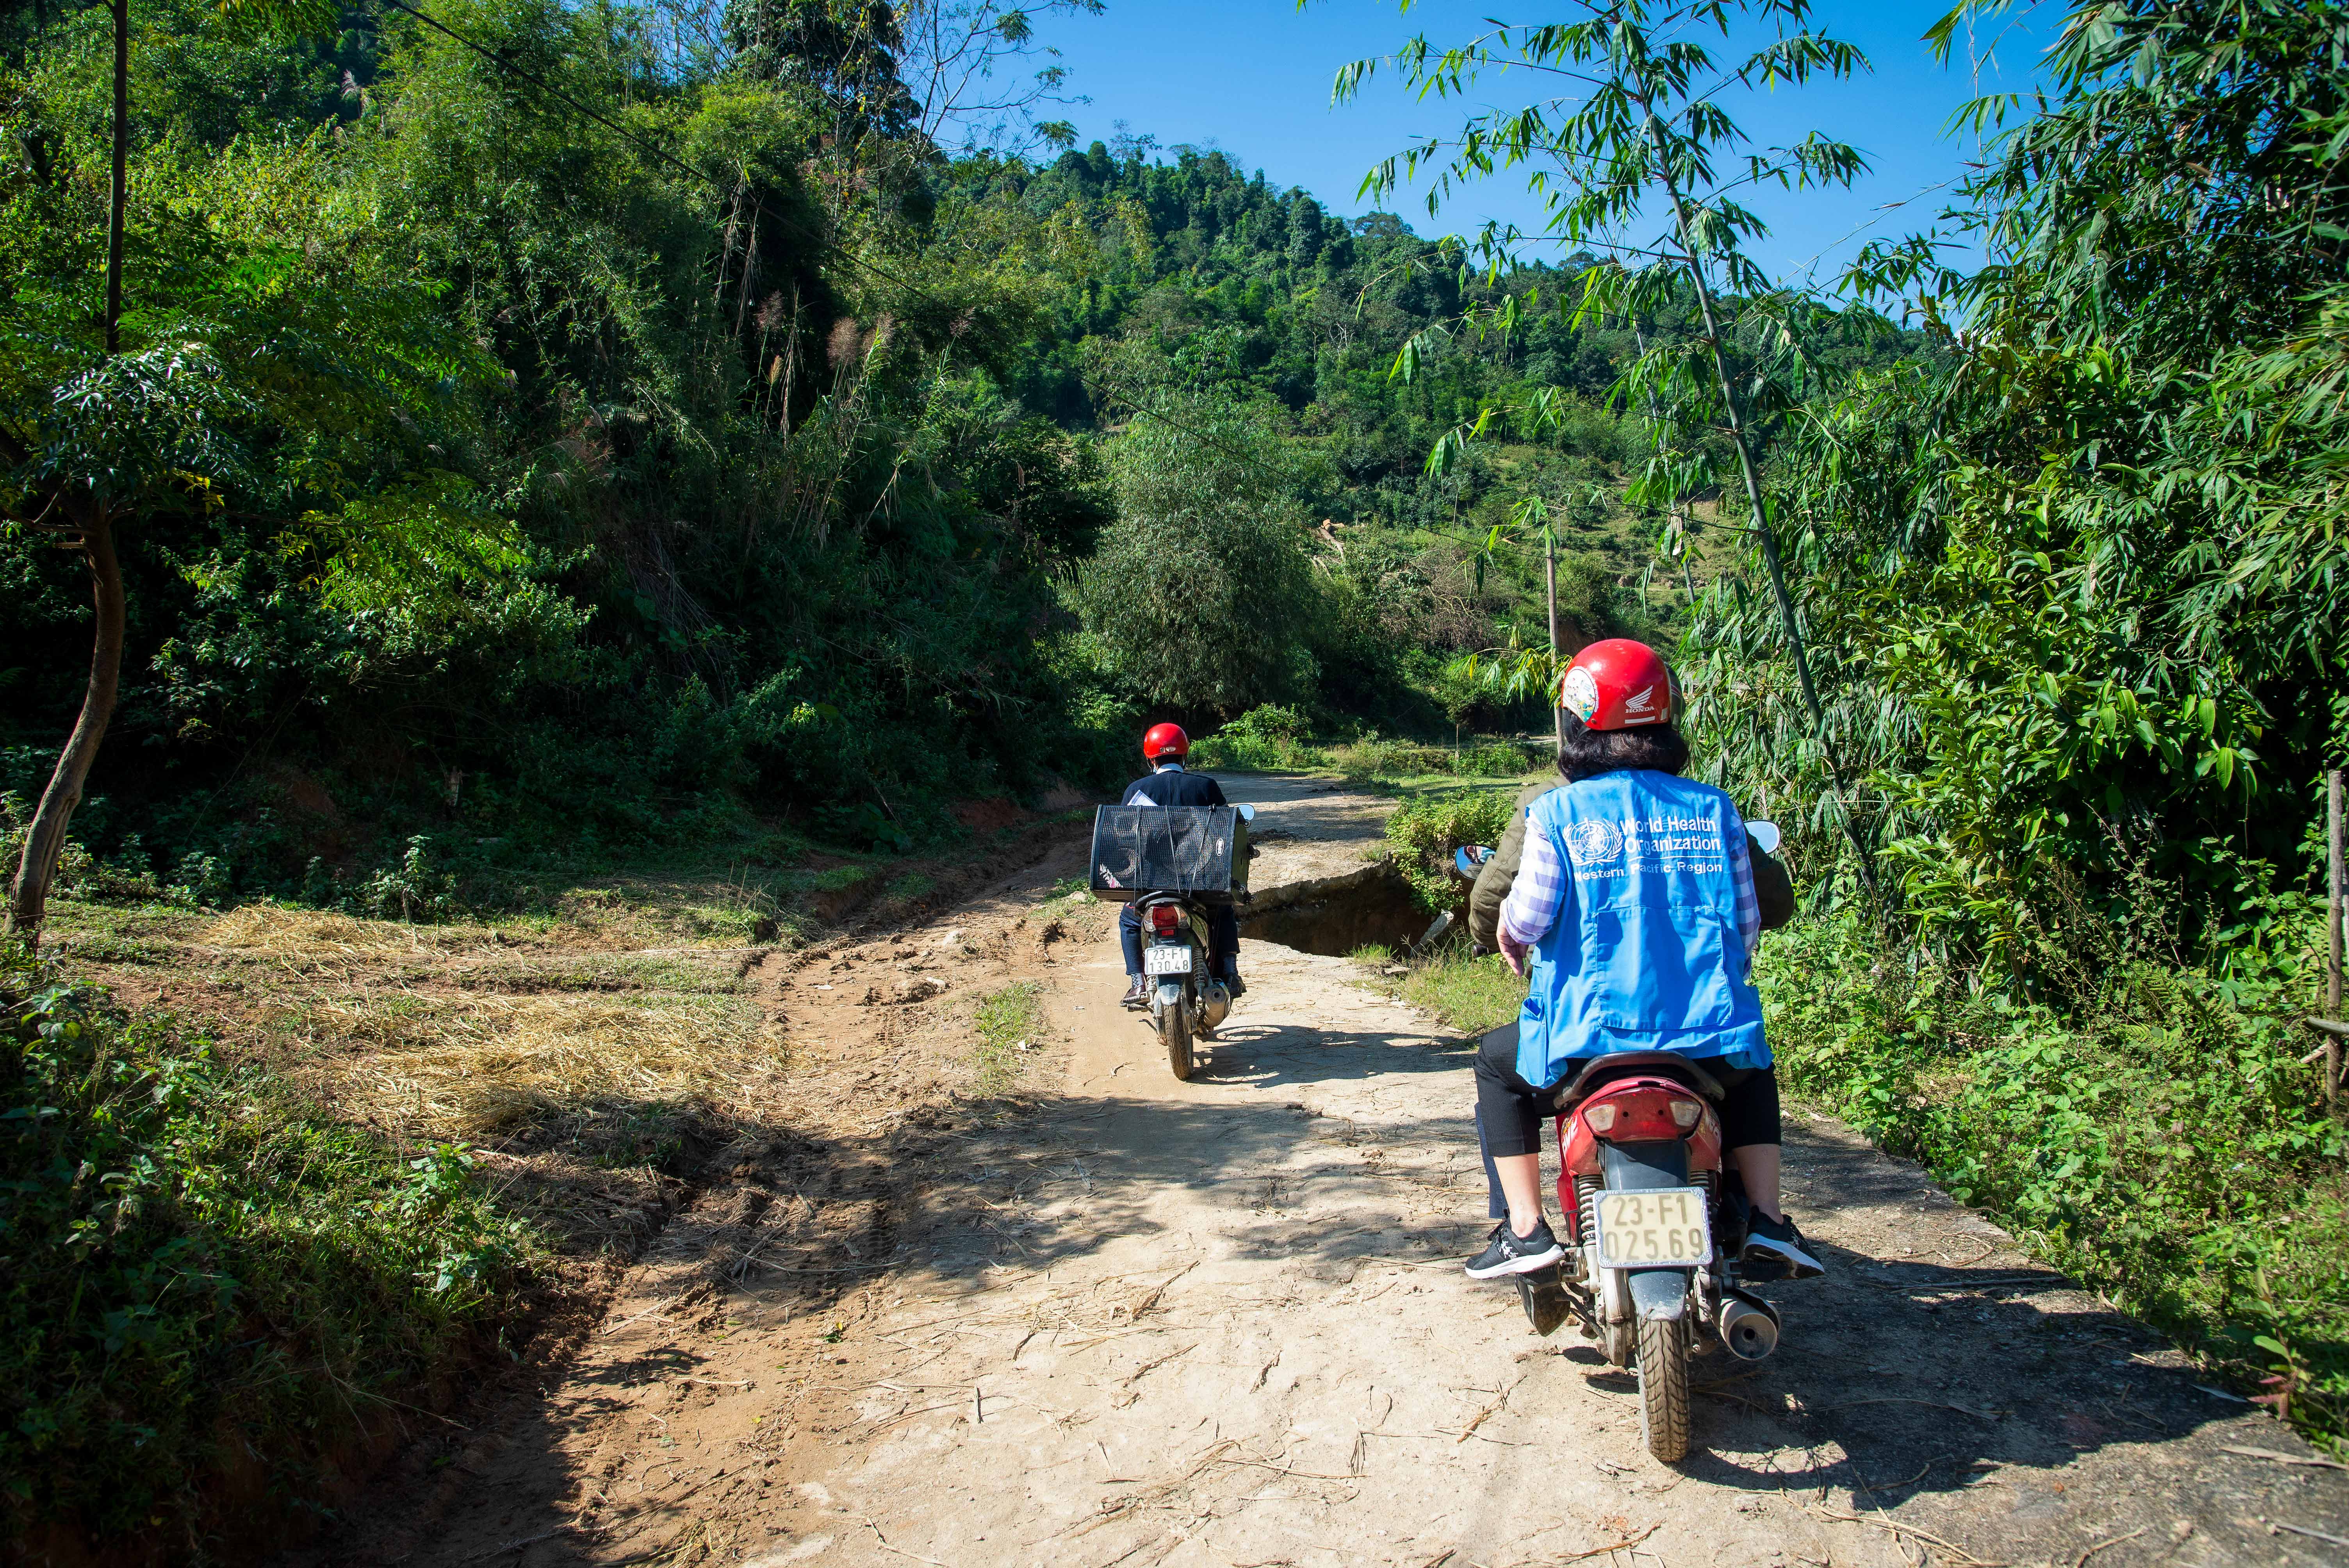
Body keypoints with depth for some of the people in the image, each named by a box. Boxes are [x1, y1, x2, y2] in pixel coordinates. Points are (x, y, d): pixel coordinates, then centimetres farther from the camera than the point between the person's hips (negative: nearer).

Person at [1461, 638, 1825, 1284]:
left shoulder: (1555, 813, -5)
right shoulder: (1714, 809, 4)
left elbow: (1525, 919, -10)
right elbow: (1751, 919, 8)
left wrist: (1511, 932, 15)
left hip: (1588, 1039, -3)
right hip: (1709, 1039, 3)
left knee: (1498, 1065, 27)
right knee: (1753, 1068, 37)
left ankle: (1525, 1227, 17)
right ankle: (1767, 1219, 23)